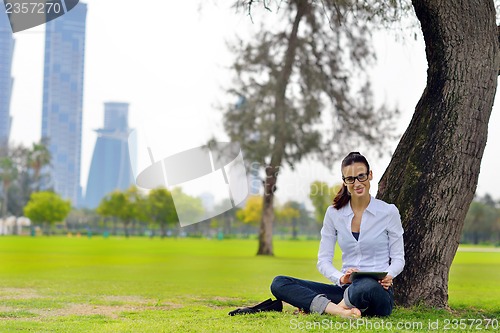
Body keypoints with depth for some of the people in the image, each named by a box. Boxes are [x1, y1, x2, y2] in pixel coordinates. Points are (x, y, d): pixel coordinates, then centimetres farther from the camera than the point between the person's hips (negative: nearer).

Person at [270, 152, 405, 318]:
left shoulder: (388, 212, 2)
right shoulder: (334, 213, 9)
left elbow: (398, 258, 6)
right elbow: (323, 260, 6)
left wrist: (388, 275, -17)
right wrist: (341, 278, -15)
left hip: (378, 291, -3)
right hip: (345, 289, 4)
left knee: (368, 286, -44)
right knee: (279, 283, -16)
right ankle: (338, 310, -34)